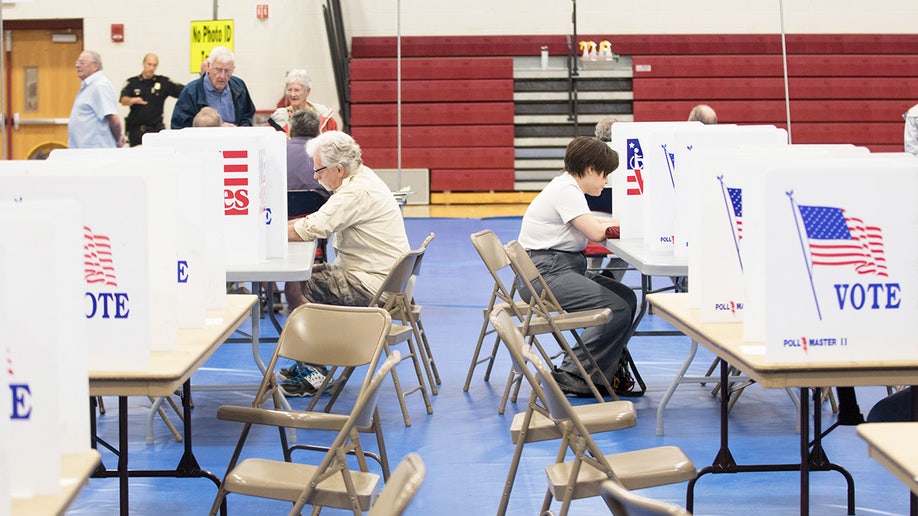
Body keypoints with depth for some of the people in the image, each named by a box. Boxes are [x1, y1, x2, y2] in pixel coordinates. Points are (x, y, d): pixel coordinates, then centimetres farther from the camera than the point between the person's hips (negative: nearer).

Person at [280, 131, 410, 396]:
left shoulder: (357, 192, -21)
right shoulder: (361, 177, 11)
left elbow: (310, 229, -25)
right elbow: (320, 217, 17)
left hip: (371, 285, -11)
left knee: (295, 286, -13)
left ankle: (313, 373, -3)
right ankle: (307, 362, 21)